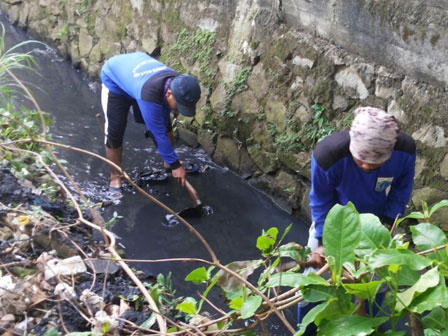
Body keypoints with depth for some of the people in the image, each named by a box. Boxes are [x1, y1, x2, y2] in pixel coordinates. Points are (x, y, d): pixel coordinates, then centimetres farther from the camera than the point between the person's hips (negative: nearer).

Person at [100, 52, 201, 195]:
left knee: (165, 125, 2)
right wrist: (175, 165, -31)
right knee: (114, 132, -13)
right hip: (114, 78, -6)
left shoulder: (179, 83, -27)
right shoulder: (150, 94, -48)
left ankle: (167, 164, 22)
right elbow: (158, 134, -38)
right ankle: (115, 176, 8)